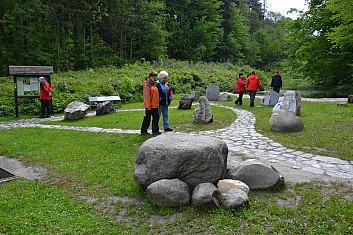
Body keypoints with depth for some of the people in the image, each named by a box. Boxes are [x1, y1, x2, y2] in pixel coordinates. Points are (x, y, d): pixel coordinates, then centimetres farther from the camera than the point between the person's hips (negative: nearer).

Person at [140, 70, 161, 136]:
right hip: (150, 105, -8)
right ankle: (143, 131, 14)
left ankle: (155, 131, 16)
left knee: (156, 118, 9)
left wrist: (157, 103, 17)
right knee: (147, 118, 2)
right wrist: (148, 106, -18)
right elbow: (147, 96, -17)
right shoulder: (147, 84, -13)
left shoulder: (153, 83, 14)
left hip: (155, 105, 8)